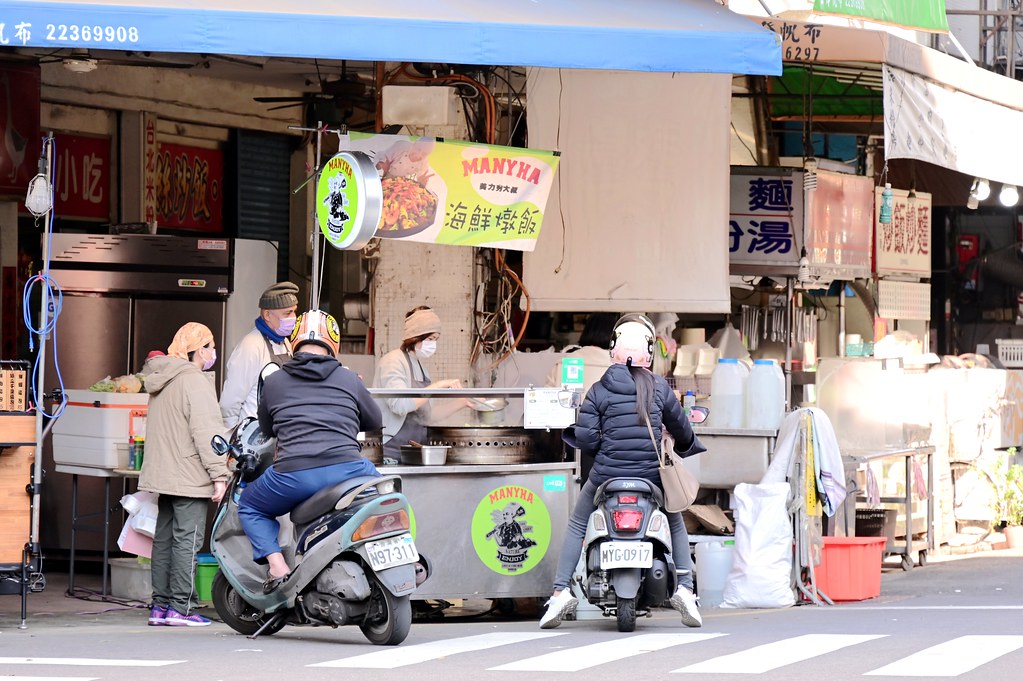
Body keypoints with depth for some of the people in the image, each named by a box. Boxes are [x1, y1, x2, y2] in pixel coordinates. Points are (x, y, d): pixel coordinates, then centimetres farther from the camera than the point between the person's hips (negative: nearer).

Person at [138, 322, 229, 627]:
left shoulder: (162, 381, 18)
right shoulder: (195, 381, -13)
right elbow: (206, 431, -19)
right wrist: (219, 473, -19)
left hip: (163, 474, 9)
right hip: (189, 477, -9)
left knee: (164, 539, 11)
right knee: (187, 539, -7)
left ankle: (160, 605, 13)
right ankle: (180, 607, -9)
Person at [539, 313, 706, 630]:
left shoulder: (598, 391, -4)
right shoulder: (659, 387, -1)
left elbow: (585, 439, -8)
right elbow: (681, 427, 12)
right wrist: (688, 446, 35)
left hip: (607, 474, -1)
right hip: (651, 474, 1)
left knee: (577, 525, 21)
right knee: (676, 523, 26)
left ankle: (561, 591, 9)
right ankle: (684, 588, 11)